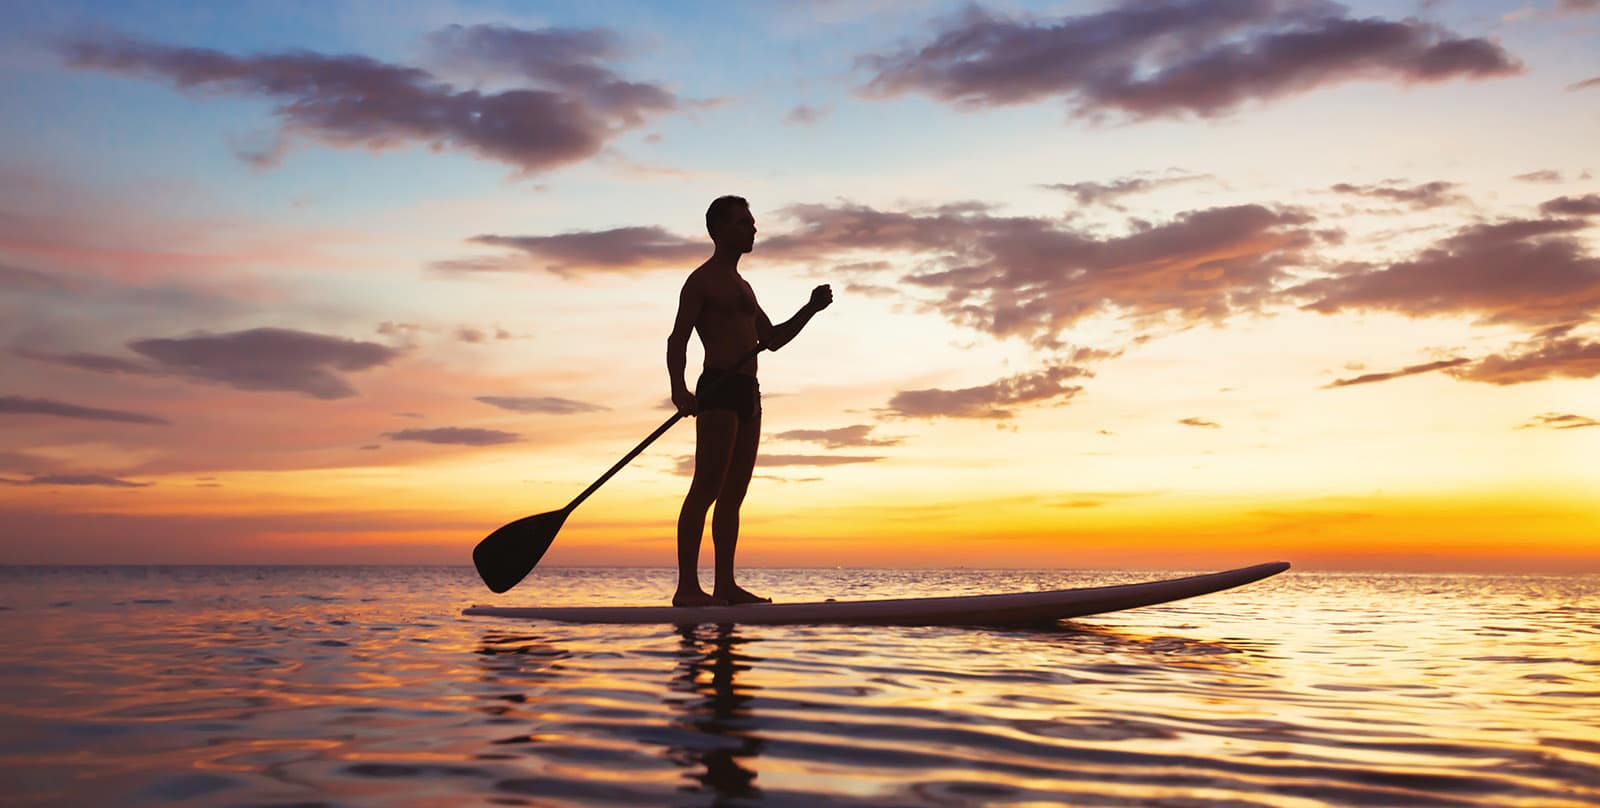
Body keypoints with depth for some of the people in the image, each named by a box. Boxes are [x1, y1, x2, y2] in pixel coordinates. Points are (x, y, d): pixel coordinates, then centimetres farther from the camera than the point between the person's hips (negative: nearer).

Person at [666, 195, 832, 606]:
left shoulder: (743, 287, 26)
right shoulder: (701, 280, 0)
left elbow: (771, 340, 27)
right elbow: (677, 339, -10)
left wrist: (810, 309, 15)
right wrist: (679, 389, -26)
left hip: (748, 392, 9)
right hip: (718, 389, -9)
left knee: (734, 492, 5)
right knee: (707, 487, -15)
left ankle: (725, 585, 6)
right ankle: (687, 587, -17)